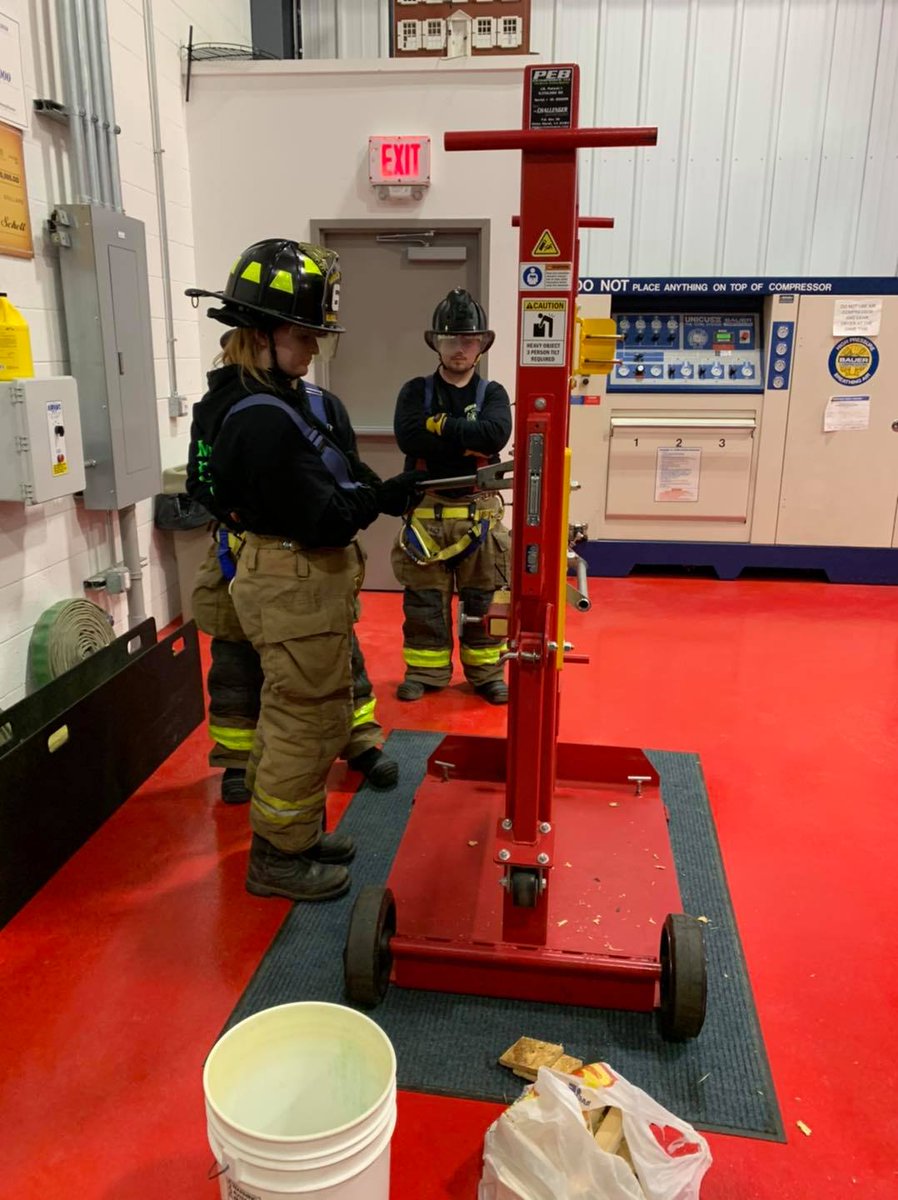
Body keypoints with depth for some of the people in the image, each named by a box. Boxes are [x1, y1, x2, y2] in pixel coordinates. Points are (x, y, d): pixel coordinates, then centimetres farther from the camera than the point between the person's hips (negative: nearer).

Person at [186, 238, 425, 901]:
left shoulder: (281, 399, 10)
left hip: (301, 581, 11)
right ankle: (278, 857, 18)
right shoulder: (264, 421, -23)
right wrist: (389, 493, -12)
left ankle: (298, 830, 37)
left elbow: (341, 479, 12)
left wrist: (385, 488, -4)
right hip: (297, 589, -11)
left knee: (295, 717, 21)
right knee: (310, 722, 1)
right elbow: (326, 520, -24)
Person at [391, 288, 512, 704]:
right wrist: (467, 440, -17)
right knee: (424, 599, 8)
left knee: (482, 599, 8)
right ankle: (425, 670, 23)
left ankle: (486, 672, 22)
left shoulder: (492, 393, 4)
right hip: (426, 510, 0)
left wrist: (440, 425, -16)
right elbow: (409, 437, -17)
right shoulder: (416, 391, 3)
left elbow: (495, 434, -19)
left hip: (479, 512, 0)